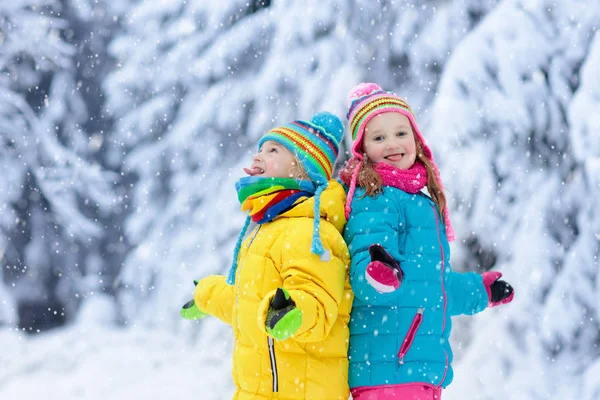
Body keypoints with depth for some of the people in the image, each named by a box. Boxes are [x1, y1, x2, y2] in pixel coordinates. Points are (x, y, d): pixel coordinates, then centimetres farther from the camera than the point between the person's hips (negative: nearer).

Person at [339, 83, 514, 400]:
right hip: (388, 365, -9)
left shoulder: (424, 202, 20)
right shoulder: (374, 200, -8)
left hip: (426, 366, 9)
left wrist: (480, 290, 44)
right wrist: (378, 275, -42)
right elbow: (363, 280, -21)